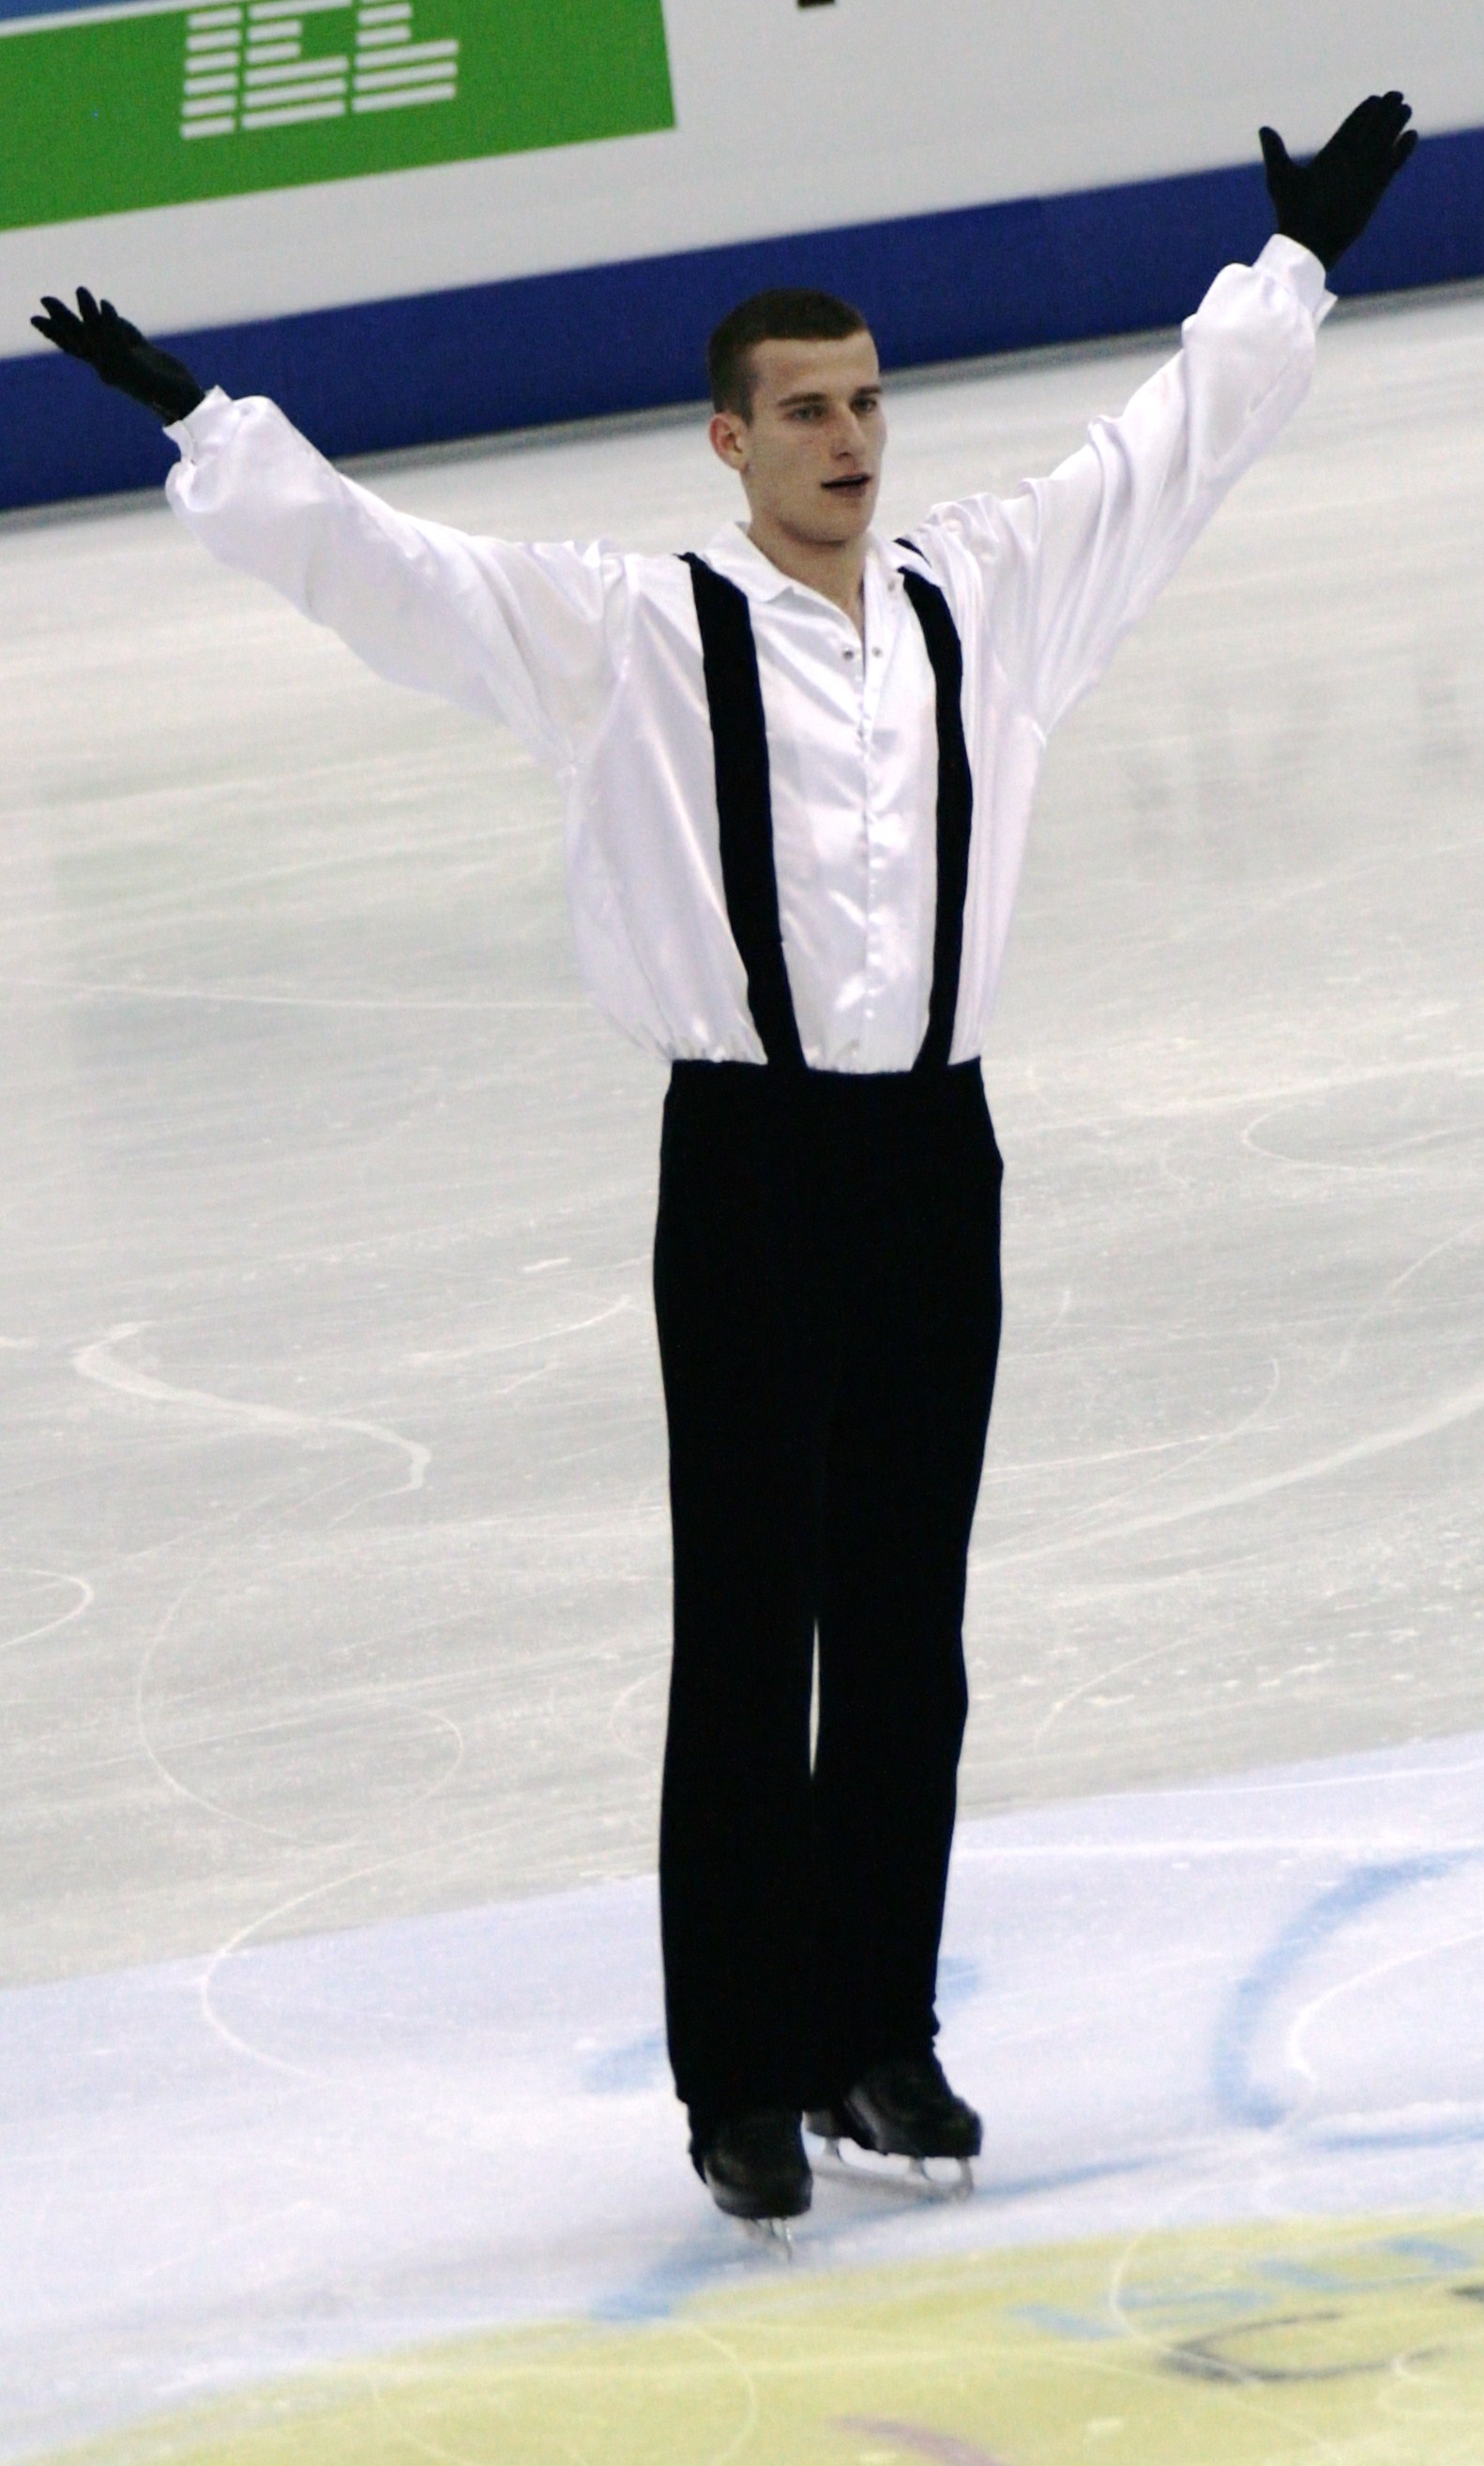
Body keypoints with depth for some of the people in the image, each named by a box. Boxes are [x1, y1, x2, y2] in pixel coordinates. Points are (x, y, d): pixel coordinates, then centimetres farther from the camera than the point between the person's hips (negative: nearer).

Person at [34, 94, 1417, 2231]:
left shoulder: (981, 598, 9)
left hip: (933, 1162, 4)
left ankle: (879, 2039, 22)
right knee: (749, 1642, -1)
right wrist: (192, 413, -14)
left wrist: (1305, 254, 29)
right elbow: (378, 567, -7)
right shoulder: (633, 633, -3)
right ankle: (743, 2080, 6)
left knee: (907, 1638, 11)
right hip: (753, 1165, -4)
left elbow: (1176, 446, 22)